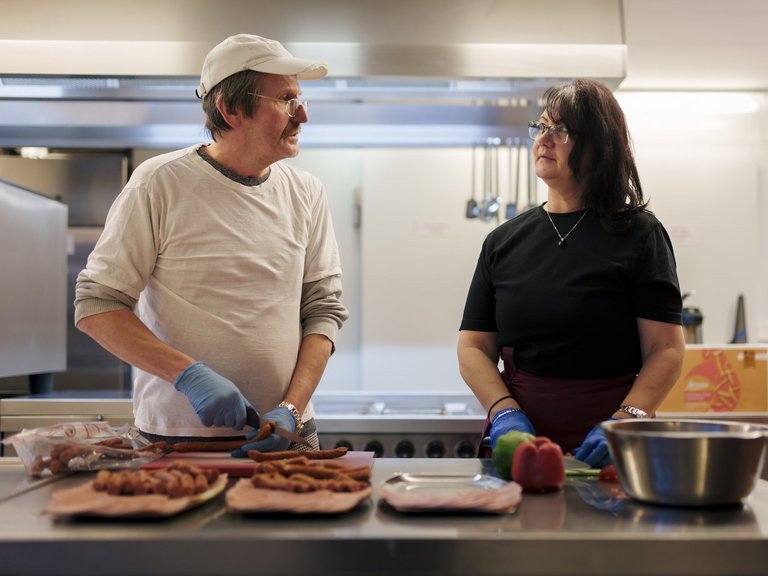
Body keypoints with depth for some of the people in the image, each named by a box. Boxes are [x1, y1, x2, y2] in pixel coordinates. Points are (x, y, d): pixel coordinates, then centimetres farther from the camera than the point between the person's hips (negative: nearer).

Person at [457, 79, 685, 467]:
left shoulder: (638, 234, 2)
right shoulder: (503, 241, 12)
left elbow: (667, 351, -4)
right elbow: (473, 347, 9)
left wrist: (623, 422, -18)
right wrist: (504, 411, -7)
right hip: (520, 435, 3)